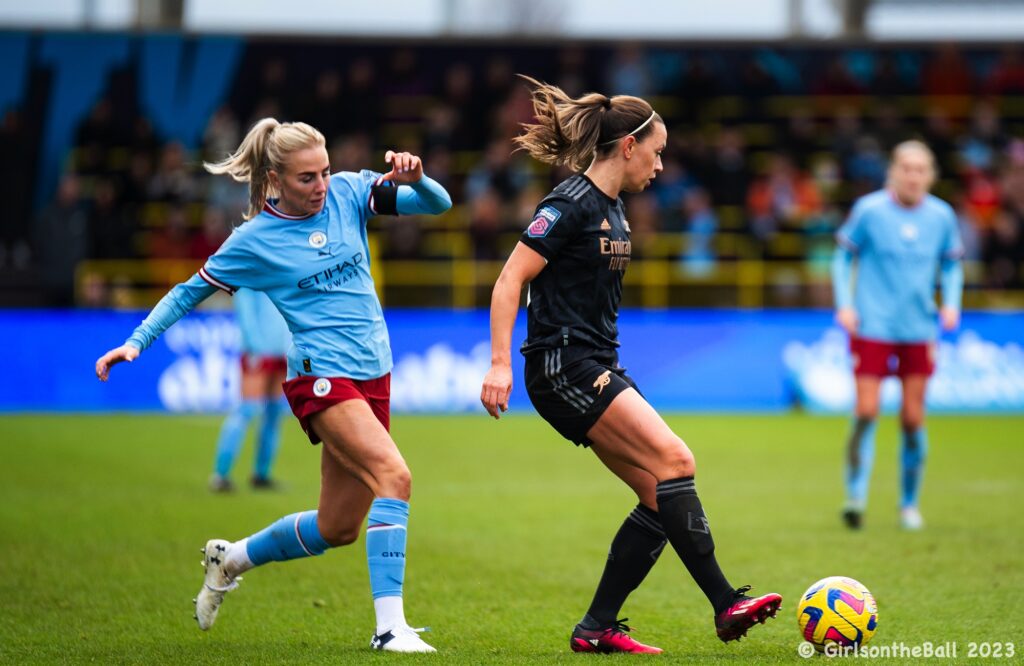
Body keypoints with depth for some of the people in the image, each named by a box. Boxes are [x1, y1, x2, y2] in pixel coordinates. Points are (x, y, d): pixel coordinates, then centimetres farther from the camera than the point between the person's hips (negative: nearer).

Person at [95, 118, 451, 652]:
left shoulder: (348, 193, 4)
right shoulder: (255, 240, -4)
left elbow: (437, 204, 0)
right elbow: (190, 292, 6)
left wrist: (415, 178, -21)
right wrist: (135, 342, -2)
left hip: (372, 374, 6)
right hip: (318, 375, -6)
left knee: (337, 527, 10)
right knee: (393, 474, -28)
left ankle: (231, 558, 36)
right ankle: (389, 625, -30)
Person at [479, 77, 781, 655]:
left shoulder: (613, 208, 15)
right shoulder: (572, 205, -12)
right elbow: (510, 280, -15)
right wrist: (500, 364, -21)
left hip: (599, 369, 10)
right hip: (563, 368, -10)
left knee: (661, 498, 1)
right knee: (675, 461, -18)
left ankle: (598, 628, 4)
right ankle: (726, 605, -18)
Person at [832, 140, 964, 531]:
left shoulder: (941, 216, 3)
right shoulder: (869, 210, -6)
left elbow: (952, 263, 16)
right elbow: (844, 257, 4)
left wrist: (951, 303, 0)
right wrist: (844, 304, -6)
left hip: (918, 332, 3)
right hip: (872, 327, -3)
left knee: (913, 420, 4)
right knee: (866, 414, -11)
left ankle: (909, 503, 18)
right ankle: (856, 496, -5)